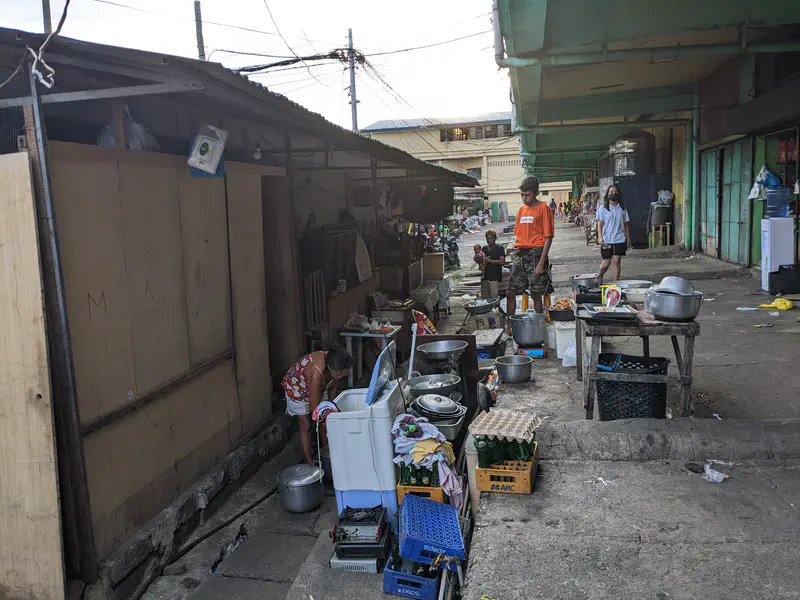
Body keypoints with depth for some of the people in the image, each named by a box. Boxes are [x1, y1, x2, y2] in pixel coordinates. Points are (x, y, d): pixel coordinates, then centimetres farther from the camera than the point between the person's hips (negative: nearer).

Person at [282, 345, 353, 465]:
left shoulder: (336, 366, -27)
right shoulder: (317, 373, -45)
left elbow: (334, 385, -5)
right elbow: (314, 407, -37)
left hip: (319, 388, 6)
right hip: (297, 388, -6)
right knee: (306, 426, -5)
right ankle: (310, 463, 4)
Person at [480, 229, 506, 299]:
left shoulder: (500, 248, 1)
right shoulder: (484, 249, 18)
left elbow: (502, 261, -10)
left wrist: (489, 261, -14)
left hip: (495, 278, -6)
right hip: (485, 277, 6)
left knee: (494, 298, -12)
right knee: (484, 298, 6)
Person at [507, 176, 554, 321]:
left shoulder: (543, 208, -5)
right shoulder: (522, 209, 14)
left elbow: (548, 238, -9)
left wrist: (541, 263, -16)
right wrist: (517, 247, 2)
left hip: (536, 254, -6)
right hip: (521, 255, 6)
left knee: (536, 294, -1)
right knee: (510, 293, 5)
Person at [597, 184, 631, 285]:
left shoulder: (622, 208, 9)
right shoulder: (603, 208, 1)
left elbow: (626, 224, 13)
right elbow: (600, 223, -3)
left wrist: (628, 238, 10)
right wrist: (600, 237, -14)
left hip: (620, 239, 2)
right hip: (606, 240, -2)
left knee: (616, 261, -2)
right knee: (606, 264, 2)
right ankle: (599, 278, 29)